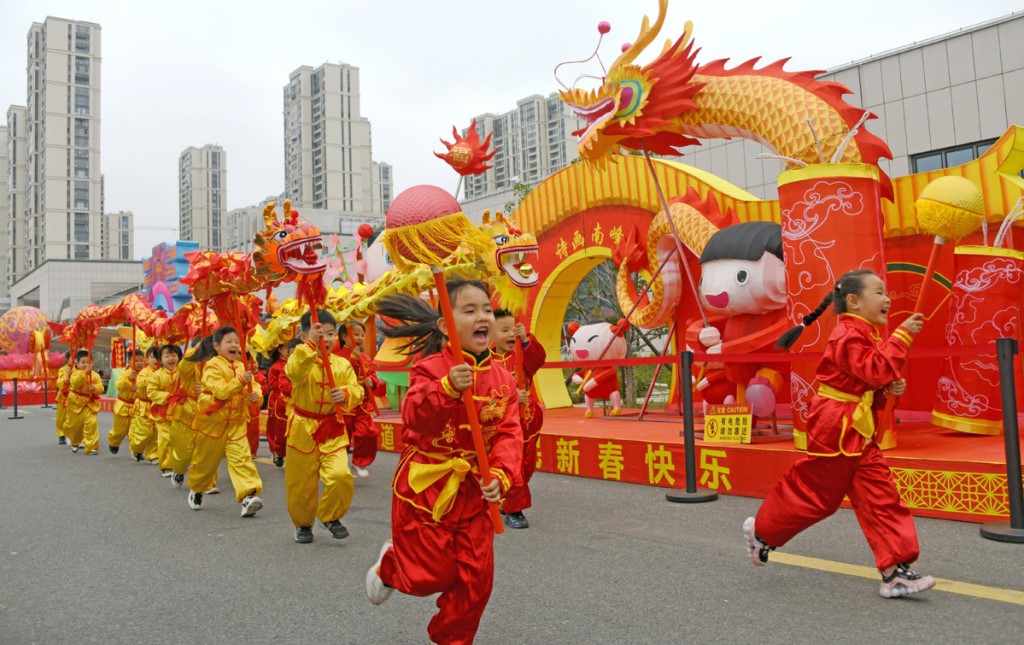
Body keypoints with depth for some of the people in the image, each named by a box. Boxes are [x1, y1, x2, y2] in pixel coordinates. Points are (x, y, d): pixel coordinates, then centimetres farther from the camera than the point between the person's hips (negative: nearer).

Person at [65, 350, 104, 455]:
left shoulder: (95, 375, -3)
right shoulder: (75, 373, -9)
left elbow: (100, 388, -8)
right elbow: (75, 383, -31)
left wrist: (94, 388, -30)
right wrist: (85, 372, -39)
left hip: (90, 404, 0)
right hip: (76, 403, 0)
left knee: (91, 423, -16)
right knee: (75, 425, 18)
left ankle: (91, 447, -8)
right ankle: (75, 442, 47)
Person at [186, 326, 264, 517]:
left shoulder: (241, 366, 5)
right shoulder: (212, 366, -12)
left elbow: (253, 385, 6)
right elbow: (221, 391, -24)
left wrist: (256, 394, -17)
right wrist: (241, 381, -35)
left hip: (236, 422, 3)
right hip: (213, 420, -3)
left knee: (241, 457, -11)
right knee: (206, 459, 13)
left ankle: (248, 496, -19)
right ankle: (196, 491, 39)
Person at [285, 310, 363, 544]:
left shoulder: (342, 364, 0)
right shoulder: (300, 359, -10)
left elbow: (357, 391, -2)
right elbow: (295, 372, -34)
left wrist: (346, 394, -24)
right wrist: (311, 344, -45)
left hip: (332, 430, 2)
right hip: (303, 430, -1)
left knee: (341, 476, -15)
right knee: (301, 485, 9)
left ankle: (331, 517, 13)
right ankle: (303, 523, 37)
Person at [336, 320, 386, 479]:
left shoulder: (366, 358, 8)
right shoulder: (340, 356, -11)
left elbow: (372, 375, 12)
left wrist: (372, 381, -10)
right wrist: (353, 358, -31)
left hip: (363, 403, 5)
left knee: (368, 433, -7)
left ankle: (360, 463, 13)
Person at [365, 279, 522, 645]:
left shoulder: (502, 379, -1)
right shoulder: (431, 368, -15)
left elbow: (509, 433, -5)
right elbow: (415, 418, -28)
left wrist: (501, 475, -20)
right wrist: (447, 388, -43)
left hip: (474, 491, 5)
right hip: (426, 484, -4)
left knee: (476, 578, 7)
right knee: (432, 574, 5)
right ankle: (389, 565, 40)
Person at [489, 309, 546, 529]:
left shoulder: (522, 355, 1)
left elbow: (539, 359, -19)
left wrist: (526, 340, -32)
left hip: (527, 422, 5)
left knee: (527, 466, 15)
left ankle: (507, 502, 34)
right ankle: (513, 511, 10)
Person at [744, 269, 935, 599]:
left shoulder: (865, 334, 15)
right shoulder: (850, 335, -16)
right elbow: (876, 371, -27)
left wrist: (890, 388, 2)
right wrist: (902, 336, -24)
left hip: (859, 433, 10)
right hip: (835, 431, -10)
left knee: (881, 496, 4)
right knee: (810, 492, 1)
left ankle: (894, 571, 8)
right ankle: (761, 532, 22)